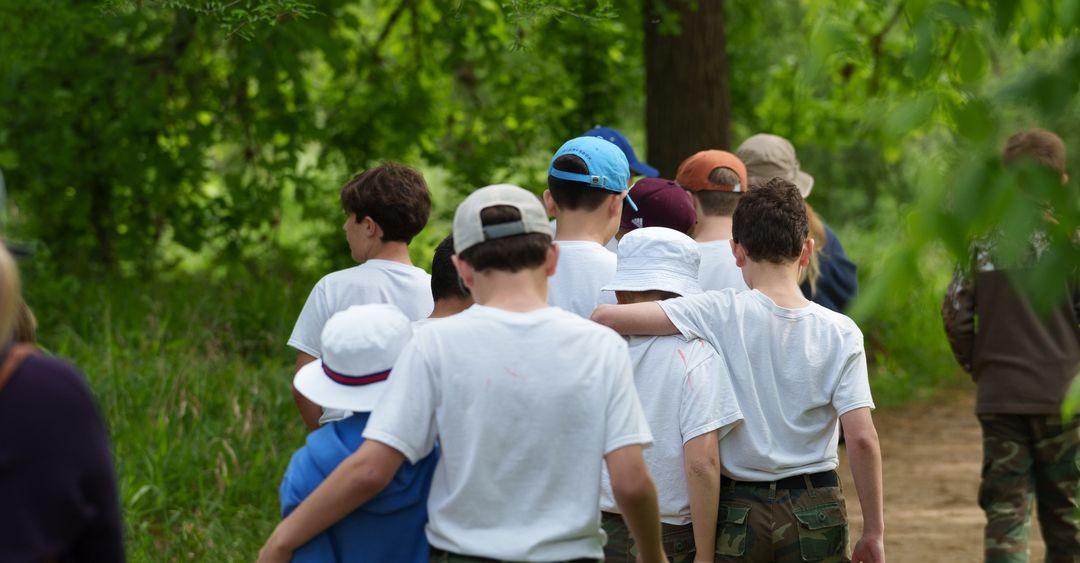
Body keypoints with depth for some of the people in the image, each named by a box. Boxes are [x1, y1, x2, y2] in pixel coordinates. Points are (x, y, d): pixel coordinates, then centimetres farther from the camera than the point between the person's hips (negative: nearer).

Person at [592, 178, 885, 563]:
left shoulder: (719, 314, -9)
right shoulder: (840, 332, -5)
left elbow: (606, 317, -15)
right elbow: (862, 438, -10)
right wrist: (874, 531, -1)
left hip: (738, 514, -1)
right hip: (817, 514, 1)